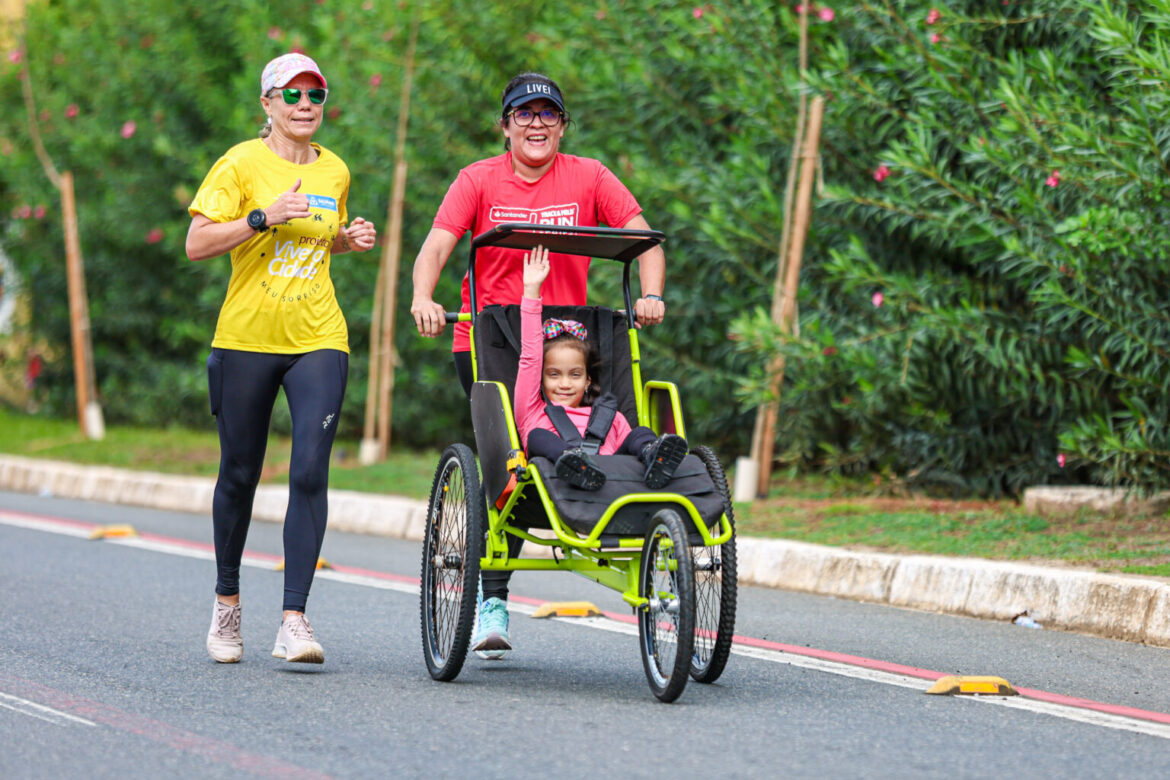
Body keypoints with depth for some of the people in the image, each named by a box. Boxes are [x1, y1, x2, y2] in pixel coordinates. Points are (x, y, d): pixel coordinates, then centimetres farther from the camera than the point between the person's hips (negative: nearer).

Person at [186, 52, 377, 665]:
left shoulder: (334, 171, 10)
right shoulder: (242, 163, -4)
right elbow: (196, 245, -10)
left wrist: (350, 239, 5)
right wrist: (263, 217, -21)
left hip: (318, 339, 2)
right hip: (246, 337, -2)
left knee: (310, 472, -12)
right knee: (239, 475, 9)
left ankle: (293, 620, -13)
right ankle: (227, 601, 30)